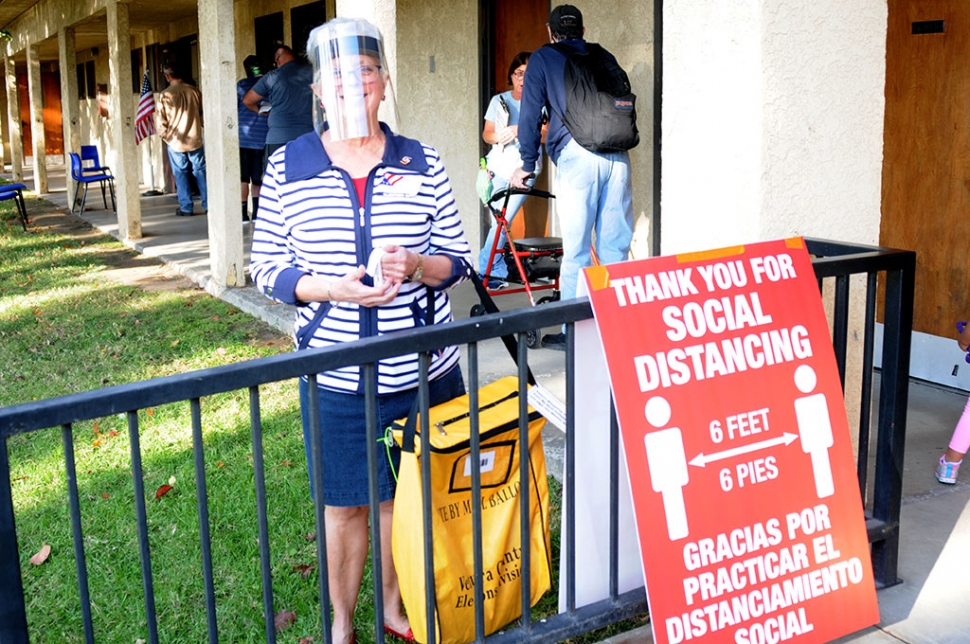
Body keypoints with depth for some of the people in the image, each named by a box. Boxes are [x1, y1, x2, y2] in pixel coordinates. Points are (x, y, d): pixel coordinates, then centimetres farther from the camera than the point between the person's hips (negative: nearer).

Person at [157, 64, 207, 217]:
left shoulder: (165, 94, -9)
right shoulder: (194, 91, -3)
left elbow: (162, 120, -6)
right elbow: (203, 114, 5)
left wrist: (164, 135, 9)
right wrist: (204, 129, 20)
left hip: (175, 141, -2)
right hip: (195, 139, 2)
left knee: (181, 174, 6)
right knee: (200, 172, 10)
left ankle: (186, 208, 7)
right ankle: (208, 204, 11)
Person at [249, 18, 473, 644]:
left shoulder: (423, 163, 1)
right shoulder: (287, 167, -1)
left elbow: (458, 259, 4)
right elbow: (267, 267, 0)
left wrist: (416, 265, -18)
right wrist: (330, 288, -18)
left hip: (423, 372, 1)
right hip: (336, 378, -1)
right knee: (345, 504, 10)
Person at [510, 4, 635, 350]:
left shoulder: (542, 58, 12)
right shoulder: (604, 57, 23)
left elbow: (531, 112, 7)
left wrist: (527, 164, 12)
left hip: (577, 153, -4)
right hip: (618, 154, 4)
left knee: (576, 249, 0)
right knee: (615, 247, 8)